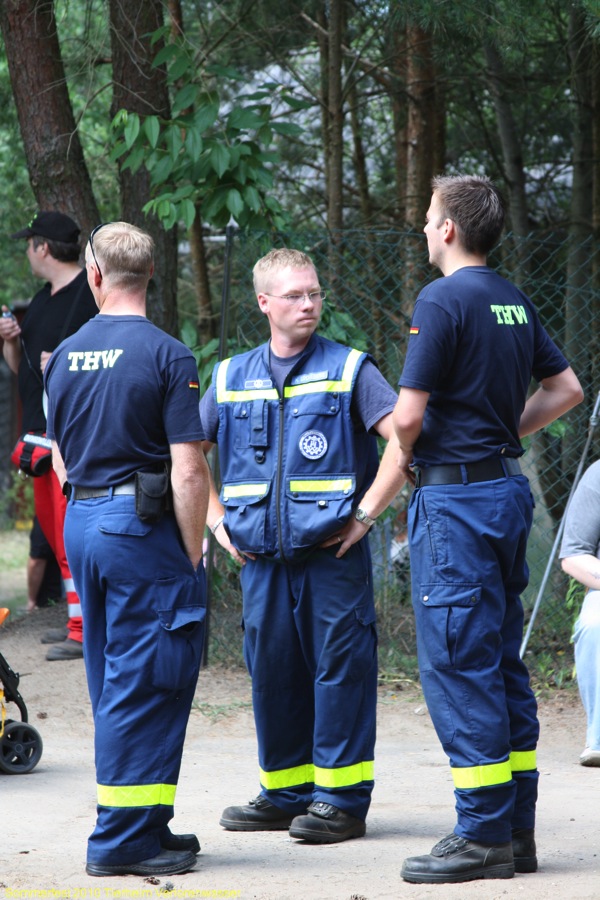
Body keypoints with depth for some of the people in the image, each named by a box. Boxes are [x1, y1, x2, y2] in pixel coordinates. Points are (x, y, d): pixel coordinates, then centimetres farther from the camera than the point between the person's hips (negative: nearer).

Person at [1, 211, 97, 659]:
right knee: (52, 525, 12)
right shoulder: (42, 299, 17)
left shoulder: (93, 294, -11)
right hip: (41, 429, 10)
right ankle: (80, 621, 19)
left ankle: (86, 631, -10)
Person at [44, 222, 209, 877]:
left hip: (81, 524, 7)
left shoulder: (64, 355, 7)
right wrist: (192, 554, -9)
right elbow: (188, 471, -15)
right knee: (145, 682, -2)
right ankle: (123, 838, -2)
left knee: (115, 684, 14)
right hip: (142, 526, -7)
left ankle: (143, 826, 20)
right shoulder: (166, 356, -12)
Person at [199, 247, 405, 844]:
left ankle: (342, 799, 2)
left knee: (339, 668, -3)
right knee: (271, 671, 8)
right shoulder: (231, 379, 11)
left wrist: (366, 513, -12)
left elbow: (405, 439, -9)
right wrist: (217, 522, 10)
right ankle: (285, 793, 19)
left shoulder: (348, 370, -1)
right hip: (260, 555, 4)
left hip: (332, 551, -4)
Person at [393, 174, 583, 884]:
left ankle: (483, 835, -7)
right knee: (502, 661, 12)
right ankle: (517, 828, 14)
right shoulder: (514, 302, 12)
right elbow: (566, 387, 21)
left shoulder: (442, 301, -14)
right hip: (508, 486, 9)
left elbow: (409, 411, -17)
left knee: (458, 664, -6)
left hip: (454, 498, -9)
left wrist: (406, 454, 3)